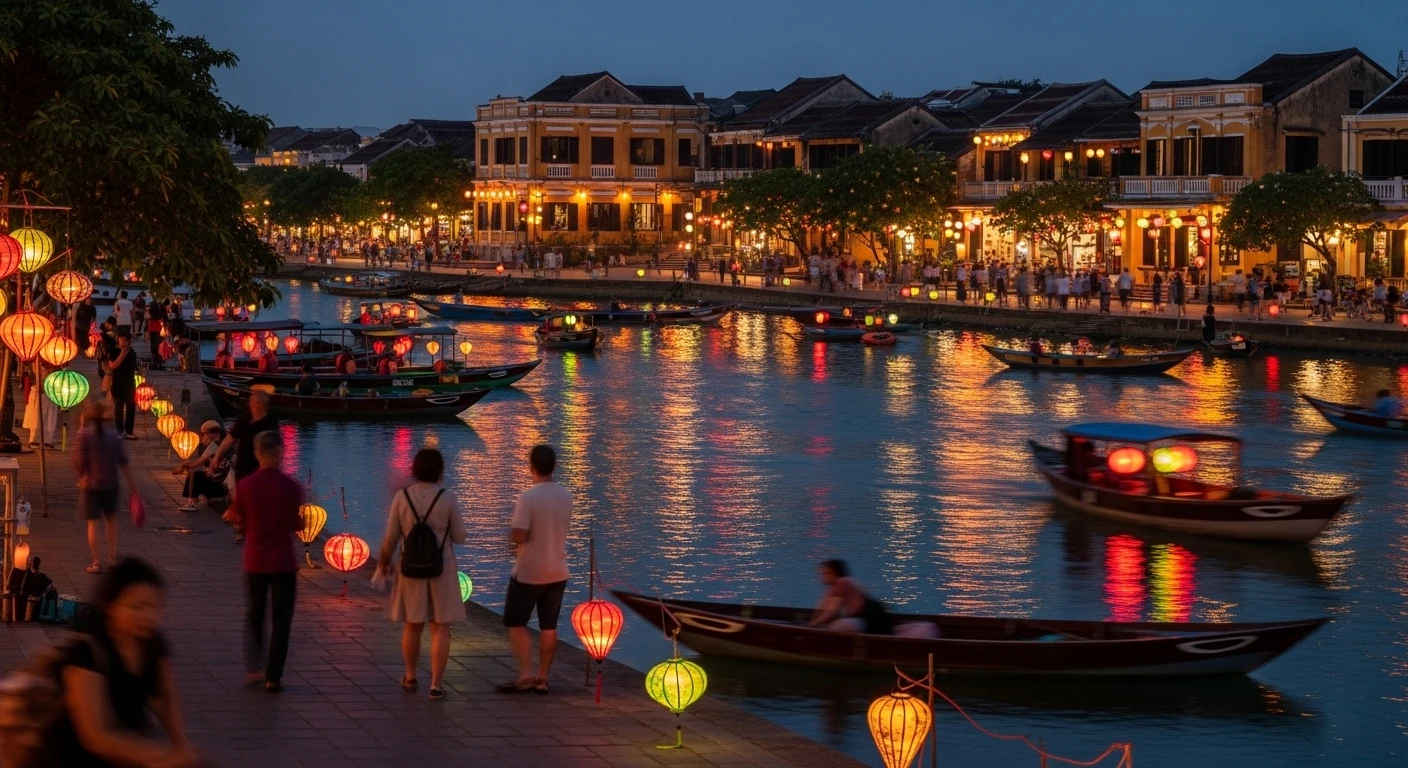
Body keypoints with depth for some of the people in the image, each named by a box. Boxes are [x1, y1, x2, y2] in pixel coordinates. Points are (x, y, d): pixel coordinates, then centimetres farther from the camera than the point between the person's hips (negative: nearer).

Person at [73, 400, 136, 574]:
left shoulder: (84, 434, -11)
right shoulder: (111, 435, 2)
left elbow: (79, 461, -14)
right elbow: (123, 461, 4)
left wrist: (81, 476, 3)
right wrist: (131, 482, 10)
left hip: (90, 483, -4)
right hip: (110, 483, 4)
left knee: (92, 522, 3)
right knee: (111, 517, 22)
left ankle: (96, 562, 1)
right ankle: (113, 554, 18)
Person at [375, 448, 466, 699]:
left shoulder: (402, 497, -7)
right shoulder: (447, 499, -11)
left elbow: (391, 537, -2)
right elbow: (459, 537, -4)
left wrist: (383, 562, 14)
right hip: (442, 569, -2)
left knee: (412, 624, 17)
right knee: (440, 627, 3)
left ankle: (410, 677, 29)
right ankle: (436, 684, 0)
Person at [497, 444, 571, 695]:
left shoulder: (527, 498, -20)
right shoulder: (565, 497, 2)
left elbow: (518, 536, -23)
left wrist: (511, 530, -1)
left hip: (529, 572, -5)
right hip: (557, 572, 5)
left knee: (516, 623, 6)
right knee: (549, 627, 11)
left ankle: (526, 674, -5)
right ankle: (542, 678, 15)